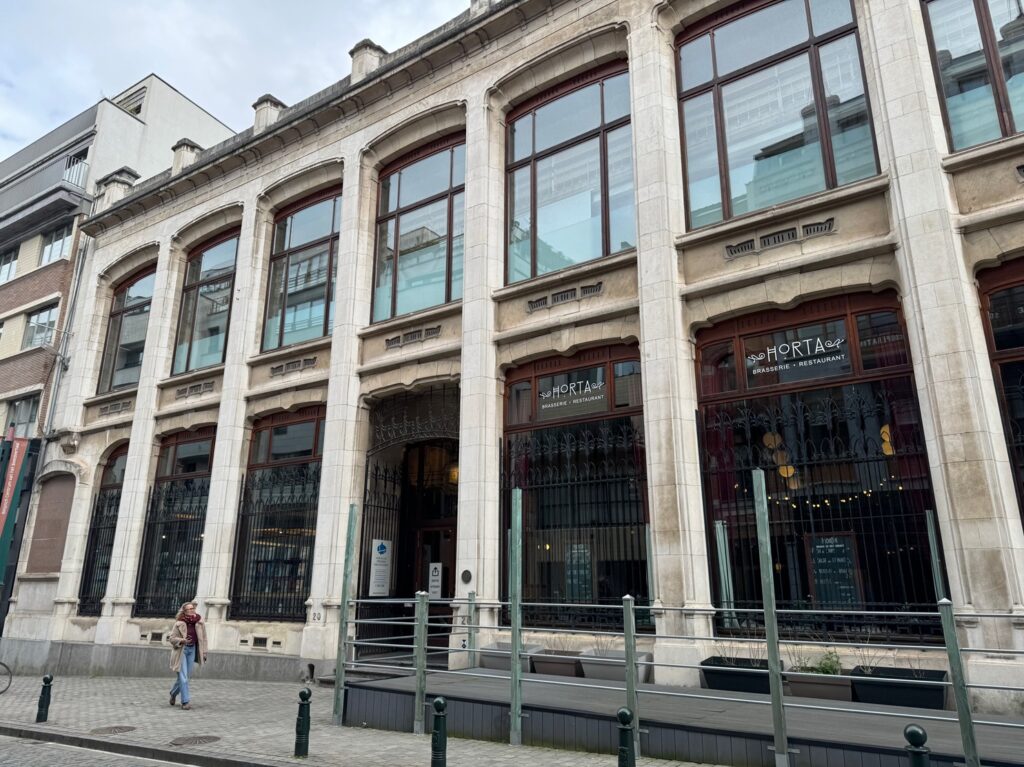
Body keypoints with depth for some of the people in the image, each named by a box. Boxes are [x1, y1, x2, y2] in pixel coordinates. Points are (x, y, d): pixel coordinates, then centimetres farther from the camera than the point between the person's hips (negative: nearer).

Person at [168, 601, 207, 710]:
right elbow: (172, 638, -7)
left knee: (186, 676, 13)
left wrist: (204, 653, 4)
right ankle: (185, 701, 0)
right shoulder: (179, 623, -13)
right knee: (183, 677, -8)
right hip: (181, 650, -4)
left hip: (192, 649, 4)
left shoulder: (199, 622, -4)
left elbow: (203, 638, 4)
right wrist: (183, 640, -25)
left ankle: (174, 693, 40)